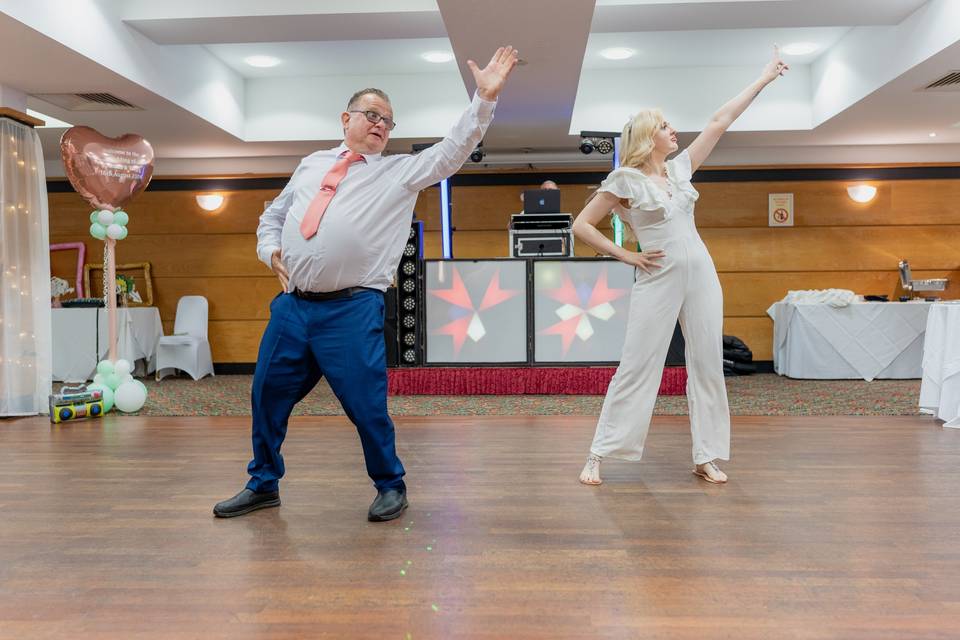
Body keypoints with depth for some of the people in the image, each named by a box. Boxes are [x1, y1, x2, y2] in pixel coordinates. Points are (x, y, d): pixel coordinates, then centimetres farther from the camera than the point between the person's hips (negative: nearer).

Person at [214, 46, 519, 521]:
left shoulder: (401, 171, 6)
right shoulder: (312, 164, 19)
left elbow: (452, 151, -5)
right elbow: (273, 215, 27)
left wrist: (485, 98, -13)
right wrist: (271, 250, 7)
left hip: (352, 311, -4)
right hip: (292, 305, 5)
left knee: (367, 404, -3)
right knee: (267, 397, 13)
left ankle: (390, 486, 21)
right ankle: (263, 484, 33)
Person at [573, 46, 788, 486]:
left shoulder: (680, 168, 13)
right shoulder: (624, 179, -3)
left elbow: (719, 122, 15)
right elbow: (582, 225, -5)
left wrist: (764, 79, 17)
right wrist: (625, 255, -7)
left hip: (700, 274, 6)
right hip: (658, 280, -6)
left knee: (707, 364, 4)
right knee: (637, 367, -6)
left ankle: (706, 457, 12)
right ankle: (597, 456, 2)